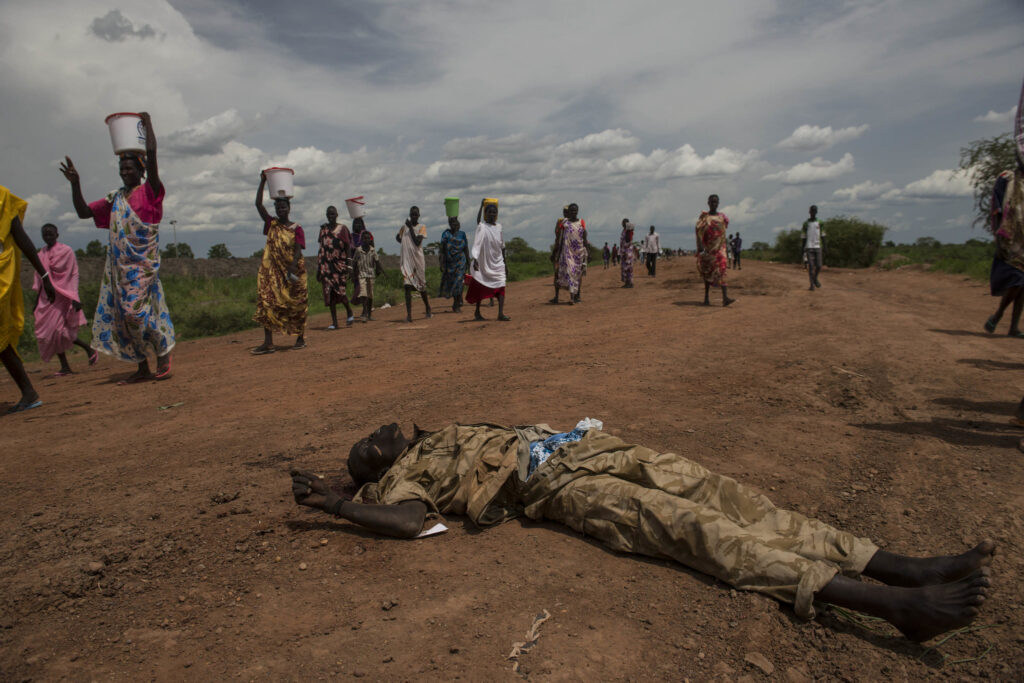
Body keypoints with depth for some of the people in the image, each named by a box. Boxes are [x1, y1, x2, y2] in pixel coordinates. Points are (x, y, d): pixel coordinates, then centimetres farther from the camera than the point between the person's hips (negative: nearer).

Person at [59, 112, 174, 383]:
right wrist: (75, 183, 8)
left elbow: (151, 154, -10)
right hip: (118, 264, 7)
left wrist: (147, 122, 1)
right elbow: (84, 212, 19)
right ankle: (142, 368, 9)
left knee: (136, 310, -16)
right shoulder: (114, 200, 18)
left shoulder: (149, 192, -1)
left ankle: (164, 354, -5)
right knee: (122, 313, 4)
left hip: (143, 263, -7)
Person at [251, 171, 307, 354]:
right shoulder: (271, 224, 9)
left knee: (295, 304, 4)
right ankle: (268, 342, -5)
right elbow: (258, 204, 1)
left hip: (293, 271, -4)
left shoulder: (296, 228, -3)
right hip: (272, 270, 4)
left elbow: (298, 250, -12)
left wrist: (292, 269, -26)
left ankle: (300, 338, 18)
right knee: (267, 302, -5)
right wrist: (263, 182, -3)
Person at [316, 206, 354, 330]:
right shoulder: (323, 229, 11)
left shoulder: (342, 228, 1)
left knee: (340, 290, -9)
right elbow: (321, 248, 13)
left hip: (339, 264, -3)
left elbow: (348, 247, 0)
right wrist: (318, 268, 9)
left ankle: (349, 312, 20)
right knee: (329, 293, 0)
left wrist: (348, 264, -9)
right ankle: (334, 322, 4)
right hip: (326, 265, 3)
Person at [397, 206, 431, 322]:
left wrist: (410, 228, -13)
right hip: (406, 260, 1)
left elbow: (417, 242, -15)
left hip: (418, 259, -1)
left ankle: (428, 308, 34)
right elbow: (397, 237, 25)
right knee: (407, 286, -9)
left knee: (421, 285, 11)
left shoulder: (421, 227, -1)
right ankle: (408, 315, -12)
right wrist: (406, 245, 11)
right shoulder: (404, 226, 8)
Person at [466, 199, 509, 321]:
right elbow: (477, 245, -19)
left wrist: (505, 264, 17)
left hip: (498, 263, 4)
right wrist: (475, 259, -33)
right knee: (480, 288, 6)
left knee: (501, 286, -10)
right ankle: (477, 312, 20)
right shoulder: (482, 226, -7)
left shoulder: (498, 226, 9)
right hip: (484, 262, -4)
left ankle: (501, 313, -16)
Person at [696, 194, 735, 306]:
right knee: (707, 271, 4)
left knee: (721, 269, -11)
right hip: (707, 248, -2)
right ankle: (706, 297, 14)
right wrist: (700, 246, -21)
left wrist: (725, 246, 20)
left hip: (719, 247, 2)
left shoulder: (722, 217, 13)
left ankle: (725, 297, -21)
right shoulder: (703, 216, 1)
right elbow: (698, 231, -9)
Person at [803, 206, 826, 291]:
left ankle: (815, 278, 27)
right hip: (809, 248, -1)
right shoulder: (806, 224, 3)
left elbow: (823, 237, 7)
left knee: (818, 266, -2)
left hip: (818, 248, 1)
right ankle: (812, 284, 0)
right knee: (810, 266, -8)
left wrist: (824, 249, 2)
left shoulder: (820, 224, 6)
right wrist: (803, 251, 2)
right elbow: (804, 238, 5)